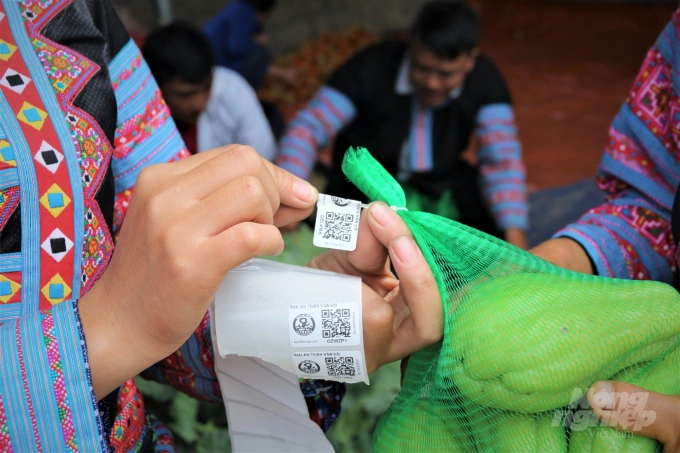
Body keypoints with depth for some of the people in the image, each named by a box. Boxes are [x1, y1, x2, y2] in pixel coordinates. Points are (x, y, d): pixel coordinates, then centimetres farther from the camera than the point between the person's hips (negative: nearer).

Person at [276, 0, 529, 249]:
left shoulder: (485, 81, -9)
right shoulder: (372, 68, -16)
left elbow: (501, 159, -17)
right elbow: (308, 129, -20)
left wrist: (514, 233, -31)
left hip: (442, 191, 3)